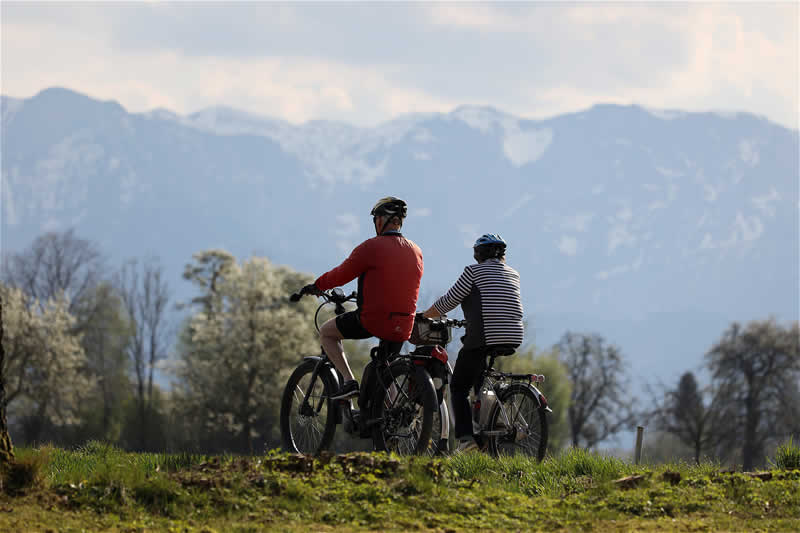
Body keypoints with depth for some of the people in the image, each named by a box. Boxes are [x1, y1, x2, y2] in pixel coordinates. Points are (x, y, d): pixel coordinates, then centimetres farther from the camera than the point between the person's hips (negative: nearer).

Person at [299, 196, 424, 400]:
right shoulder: (416, 251, 9)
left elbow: (341, 275, -2)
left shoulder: (371, 247, -9)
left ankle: (349, 381, 1)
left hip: (373, 320, -6)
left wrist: (316, 286, 16)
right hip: (404, 328, 6)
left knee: (326, 333, 16)